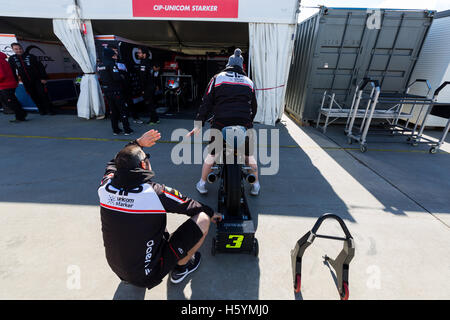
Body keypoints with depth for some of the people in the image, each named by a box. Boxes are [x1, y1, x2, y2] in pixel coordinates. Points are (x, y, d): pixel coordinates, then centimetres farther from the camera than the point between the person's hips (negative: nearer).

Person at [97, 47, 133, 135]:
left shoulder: (99, 65, 12)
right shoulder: (111, 64, -13)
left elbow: (101, 78, 17)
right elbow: (117, 77, -22)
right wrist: (122, 77, -1)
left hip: (106, 91, 7)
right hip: (115, 91, -7)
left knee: (113, 111, 13)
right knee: (122, 110, 0)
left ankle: (115, 130, 15)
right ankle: (127, 130, 2)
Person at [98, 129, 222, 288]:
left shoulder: (105, 187, -14)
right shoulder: (156, 193, -28)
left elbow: (114, 163, 10)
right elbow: (190, 206, -10)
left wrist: (138, 143, 9)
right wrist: (212, 213, 9)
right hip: (147, 276, -6)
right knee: (203, 218, -6)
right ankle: (181, 267, 16)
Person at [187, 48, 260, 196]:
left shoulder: (217, 78, 9)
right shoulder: (249, 82, 16)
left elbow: (206, 103, 1)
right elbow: (254, 106, 19)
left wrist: (199, 124, 1)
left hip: (220, 123, -1)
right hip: (244, 124, 2)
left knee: (211, 154, 13)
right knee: (249, 155, 17)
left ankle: (202, 184, 23)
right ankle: (255, 186, 26)